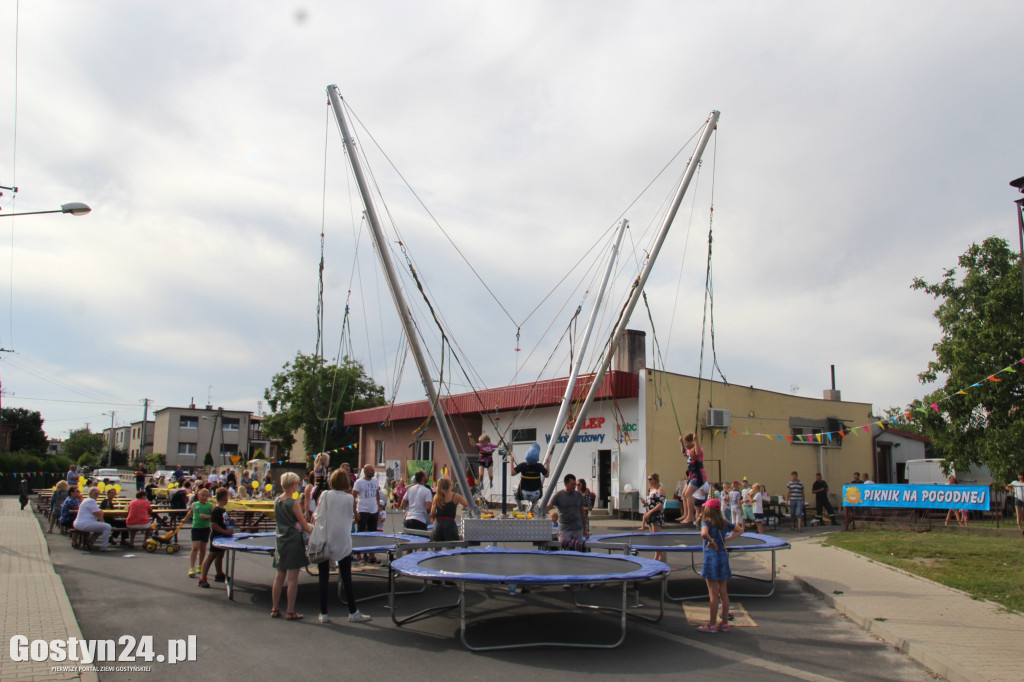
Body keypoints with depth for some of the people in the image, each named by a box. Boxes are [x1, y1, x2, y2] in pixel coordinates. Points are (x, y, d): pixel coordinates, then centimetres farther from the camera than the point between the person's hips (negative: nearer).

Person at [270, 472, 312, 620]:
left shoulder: (276, 500, 5)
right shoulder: (293, 503, -14)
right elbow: (304, 525, -9)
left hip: (280, 540, 7)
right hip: (294, 540, -7)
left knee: (279, 576, 13)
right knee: (293, 577, -1)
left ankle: (275, 609, 19)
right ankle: (290, 612, 2)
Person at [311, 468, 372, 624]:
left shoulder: (324, 495, -5)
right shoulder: (349, 498, -5)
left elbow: (315, 517, -3)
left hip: (323, 542, 0)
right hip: (342, 543, 0)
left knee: (323, 579, 7)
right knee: (346, 578, 7)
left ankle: (324, 614, 10)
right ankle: (353, 613, 12)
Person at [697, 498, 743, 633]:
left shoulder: (706, 523, -13)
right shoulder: (724, 523, 6)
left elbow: (704, 533, -35)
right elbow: (740, 530, 16)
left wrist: (712, 542, -18)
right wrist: (727, 539, 6)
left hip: (711, 559, -6)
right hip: (723, 557, 6)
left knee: (713, 594, -1)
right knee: (723, 593, 12)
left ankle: (712, 625, 7)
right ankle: (725, 623, 18)